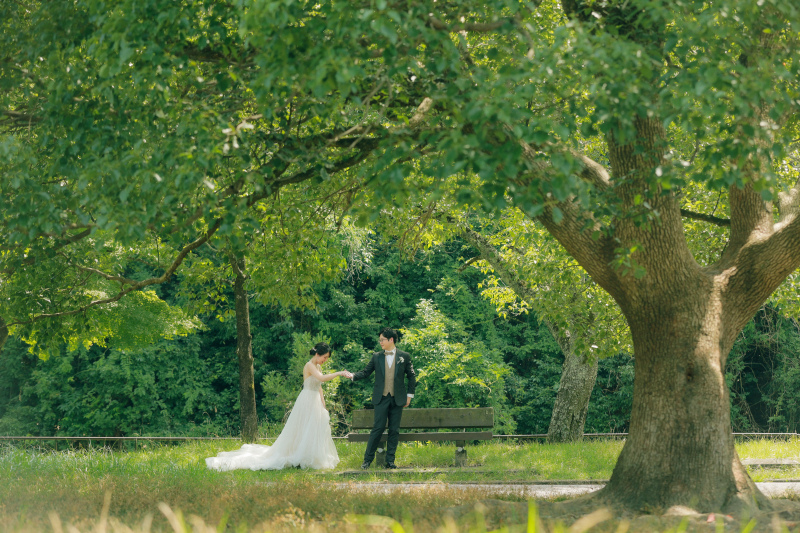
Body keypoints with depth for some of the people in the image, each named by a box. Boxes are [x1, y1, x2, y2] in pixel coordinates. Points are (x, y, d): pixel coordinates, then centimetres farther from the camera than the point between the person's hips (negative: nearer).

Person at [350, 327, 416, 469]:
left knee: (394, 430, 3)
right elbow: (366, 372, 6)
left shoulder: (404, 356, 3)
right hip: (381, 399, 0)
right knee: (378, 428, -4)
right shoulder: (377, 357, 6)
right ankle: (368, 459, 3)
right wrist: (353, 376, -12)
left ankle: (390, 460, 9)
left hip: (397, 399, 0)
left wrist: (409, 395, 4)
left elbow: (411, 376, 9)